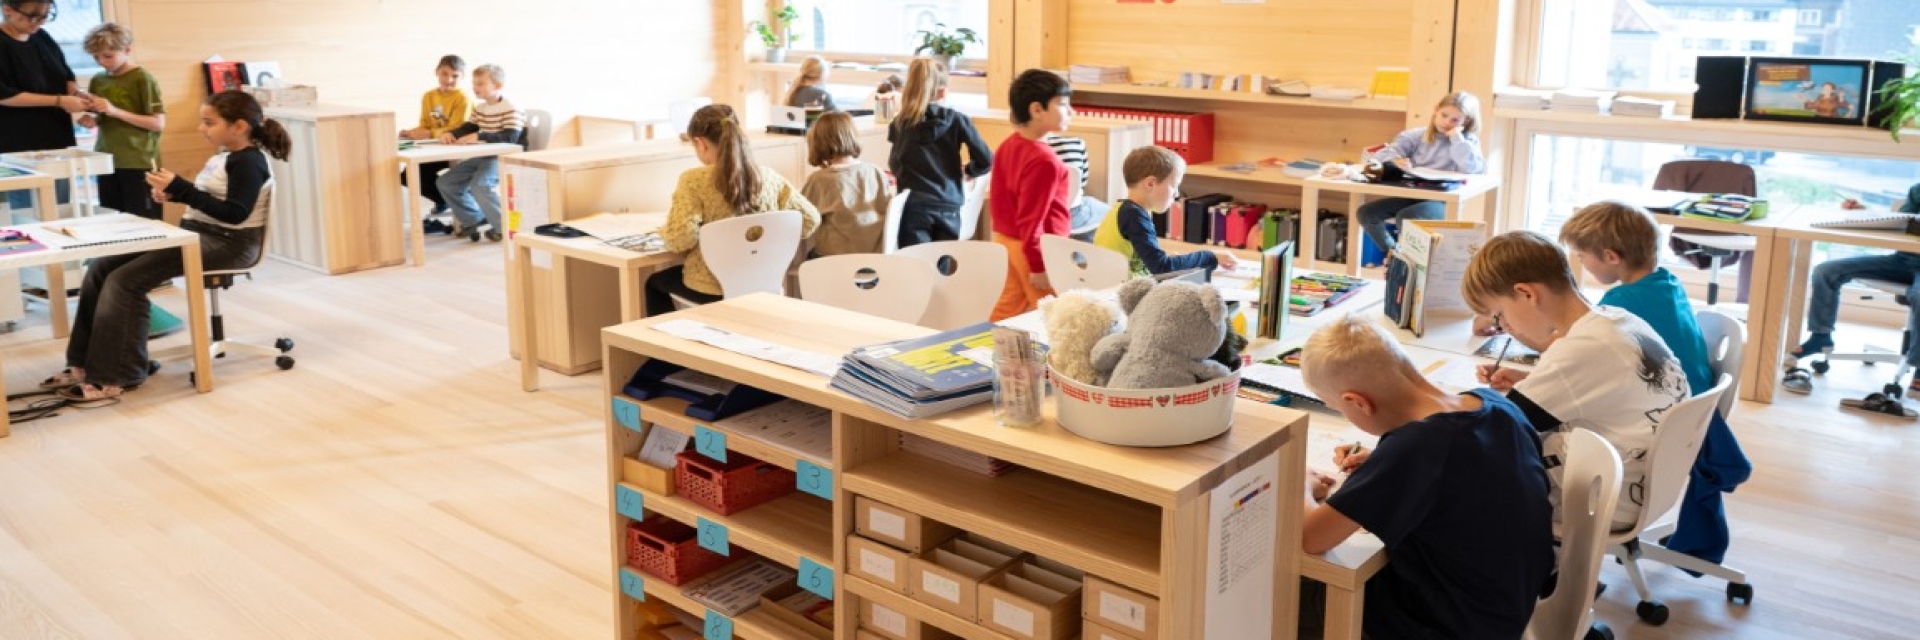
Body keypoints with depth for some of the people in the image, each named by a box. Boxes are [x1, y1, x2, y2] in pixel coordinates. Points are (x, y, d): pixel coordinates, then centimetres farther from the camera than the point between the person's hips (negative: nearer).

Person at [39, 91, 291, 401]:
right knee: (101, 268, 3)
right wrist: (173, 193, 3)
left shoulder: (249, 161, -14)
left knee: (125, 280, -20)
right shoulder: (224, 156, 16)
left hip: (227, 243, -11)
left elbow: (235, 214, -23)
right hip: (194, 233, 11)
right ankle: (85, 363, 5)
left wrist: (180, 188, -22)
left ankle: (113, 376, -12)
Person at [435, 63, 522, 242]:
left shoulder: (511, 109, -14)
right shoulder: (479, 108, 15)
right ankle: (471, 220, 16)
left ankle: (503, 227, -17)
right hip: (482, 156, 10)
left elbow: (510, 137, -25)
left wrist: (479, 136, -28)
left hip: (502, 158, -10)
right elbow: (468, 128, 20)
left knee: (479, 185, -34)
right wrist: (451, 133, -3)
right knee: (445, 182, 6)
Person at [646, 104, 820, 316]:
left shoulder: (694, 181, -17)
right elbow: (810, 219, -3)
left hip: (713, 290, -5)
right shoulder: (769, 176, -5)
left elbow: (679, 240, -23)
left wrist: (665, 232, -1)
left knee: (654, 282, 30)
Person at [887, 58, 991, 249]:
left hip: (914, 206, -1)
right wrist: (967, 171, 19)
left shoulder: (899, 124, 3)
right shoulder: (956, 120, 1)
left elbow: (895, 165, 10)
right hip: (948, 207, 1)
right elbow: (986, 160, -1)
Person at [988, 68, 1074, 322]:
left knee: (1010, 305, 18)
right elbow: (1031, 218, -23)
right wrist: (1039, 266, -18)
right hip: (1035, 249, -9)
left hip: (1006, 239, 9)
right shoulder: (1044, 160, -24)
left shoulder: (1008, 145, 3)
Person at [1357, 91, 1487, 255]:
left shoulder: (1468, 141, 4)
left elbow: (1472, 168, -18)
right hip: (1410, 195, 5)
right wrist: (1394, 161, -23)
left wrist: (1456, 136, -11)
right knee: (1366, 212, -14)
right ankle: (1393, 252, 7)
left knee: (1405, 217, -33)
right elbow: (1384, 153, 1)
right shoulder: (1418, 135, 11)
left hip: (1440, 201, -5)